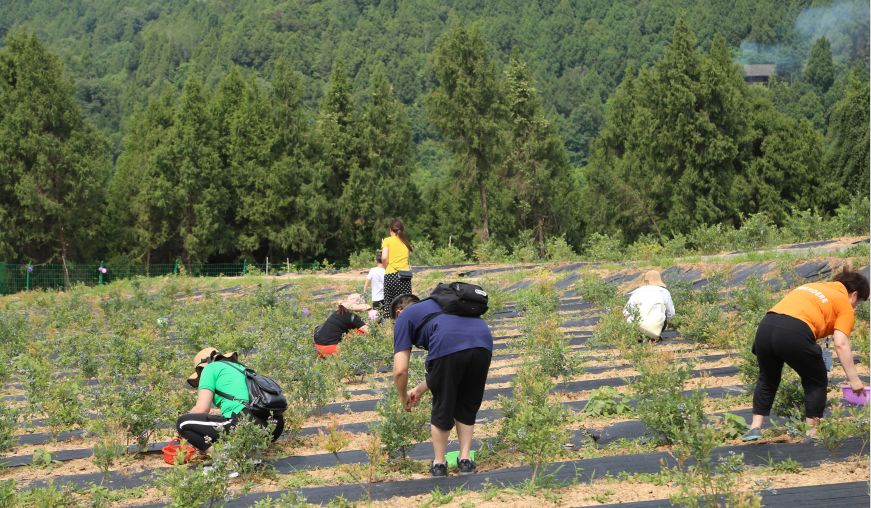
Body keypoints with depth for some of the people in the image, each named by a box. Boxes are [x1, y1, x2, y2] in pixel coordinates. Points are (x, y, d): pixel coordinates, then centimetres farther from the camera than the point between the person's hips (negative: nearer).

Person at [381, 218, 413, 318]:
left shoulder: (387, 240, 4)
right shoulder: (405, 242, 17)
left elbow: (384, 258, -6)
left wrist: (386, 268, 8)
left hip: (391, 274, -3)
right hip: (406, 275, 3)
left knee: (389, 303, 2)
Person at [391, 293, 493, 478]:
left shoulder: (404, 318, 24)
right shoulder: (435, 305, 41)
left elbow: (400, 370, 13)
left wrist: (404, 398, 32)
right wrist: (420, 389, 51)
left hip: (448, 347, -5)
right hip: (483, 343, 5)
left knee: (442, 407, 17)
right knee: (468, 407, 26)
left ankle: (439, 464, 28)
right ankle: (465, 459, 26)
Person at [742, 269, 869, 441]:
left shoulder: (811, 286, 33)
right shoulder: (844, 304, 15)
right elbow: (841, 344, 2)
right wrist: (854, 380, 5)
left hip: (765, 325, 6)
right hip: (795, 334, -6)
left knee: (767, 379, 26)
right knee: (817, 382, 17)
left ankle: (755, 427, 21)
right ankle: (811, 432, 16)